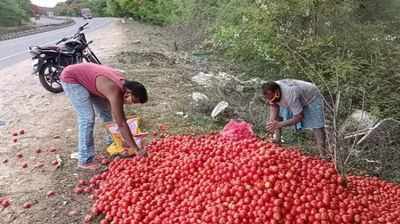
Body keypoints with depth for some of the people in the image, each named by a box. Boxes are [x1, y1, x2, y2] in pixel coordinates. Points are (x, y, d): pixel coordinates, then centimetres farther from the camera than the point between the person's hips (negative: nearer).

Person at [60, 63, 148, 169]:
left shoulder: (123, 83, -8)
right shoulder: (115, 91, -34)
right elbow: (121, 124, -33)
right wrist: (136, 149, -30)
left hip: (86, 79, 9)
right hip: (70, 78, -9)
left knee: (107, 112, 11)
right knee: (88, 118, -17)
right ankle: (85, 161, -10)